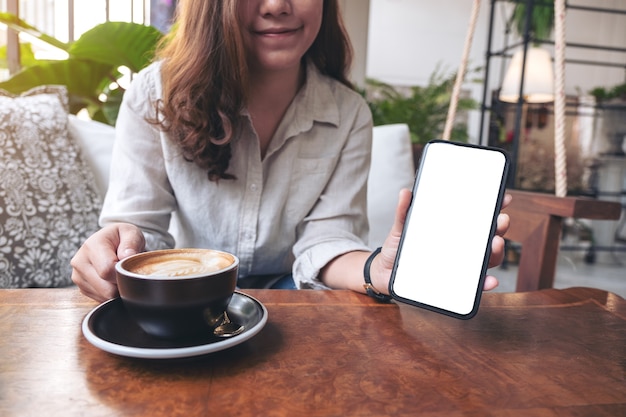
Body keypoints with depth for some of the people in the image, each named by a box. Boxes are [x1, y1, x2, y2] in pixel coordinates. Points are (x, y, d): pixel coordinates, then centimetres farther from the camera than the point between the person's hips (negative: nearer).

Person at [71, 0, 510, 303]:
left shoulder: (349, 115, -7)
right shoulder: (155, 94, -12)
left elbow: (324, 238, -14)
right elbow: (139, 223, -14)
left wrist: (377, 269, -37)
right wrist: (117, 247, -39)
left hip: (288, 291, 1)